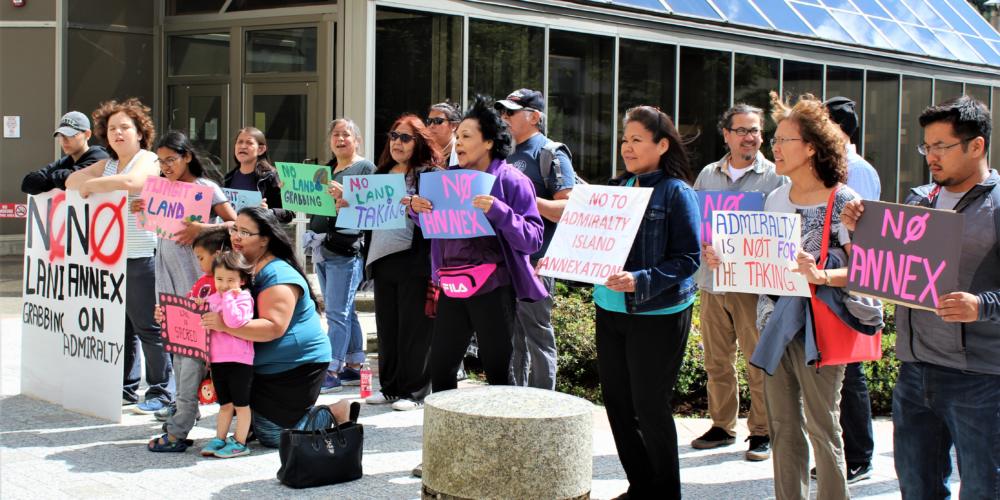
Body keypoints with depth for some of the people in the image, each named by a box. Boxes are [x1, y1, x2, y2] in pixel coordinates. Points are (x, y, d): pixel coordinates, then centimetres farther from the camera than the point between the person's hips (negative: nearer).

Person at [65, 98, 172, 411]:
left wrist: (92, 185, -11)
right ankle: (126, 388, 21)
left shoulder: (148, 160, -5)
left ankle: (162, 392, 0)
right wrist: (87, 181, -6)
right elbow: (72, 180, 16)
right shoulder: (106, 164, 21)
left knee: (149, 327, -6)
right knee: (120, 326, 12)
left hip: (143, 257, -8)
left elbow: (130, 182, -24)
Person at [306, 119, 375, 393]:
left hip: (346, 248, -8)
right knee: (345, 311, 12)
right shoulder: (326, 169, 20)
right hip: (321, 246, 8)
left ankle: (331, 372, -8)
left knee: (337, 312, -9)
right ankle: (353, 368, 19)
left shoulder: (365, 167, -2)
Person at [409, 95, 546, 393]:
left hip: (492, 288, -5)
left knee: (497, 372, 2)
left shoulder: (511, 180, -5)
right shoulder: (450, 178, 12)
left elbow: (533, 239, -11)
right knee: (440, 368, 8)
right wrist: (417, 209, -2)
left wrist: (498, 211, -24)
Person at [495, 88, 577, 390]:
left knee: (537, 336, -1)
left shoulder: (551, 154, -6)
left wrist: (529, 199, -25)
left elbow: (569, 209, -15)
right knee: (509, 337, 14)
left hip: (533, 261, -8)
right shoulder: (506, 155, 18)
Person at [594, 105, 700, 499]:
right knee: (617, 403, 11)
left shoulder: (676, 192, -9)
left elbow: (688, 259, -13)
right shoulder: (617, 188, 9)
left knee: (650, 407, 1)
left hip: (657, 314, -6)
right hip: (610, 309, 6)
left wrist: (640, 281, -25)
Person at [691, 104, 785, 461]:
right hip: (712, 280, 4)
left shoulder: (775, 177, 1)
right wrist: (703, 239, -4)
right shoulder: (708, 175, 13)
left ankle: (762, 432, 10)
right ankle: (722, 425, 23)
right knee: (717, 360, 10)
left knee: (760, 362, -1)